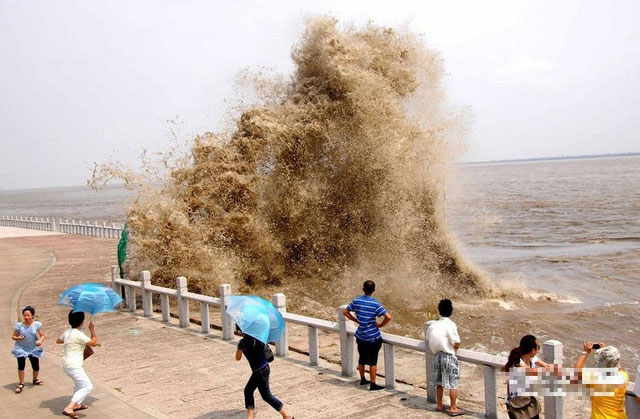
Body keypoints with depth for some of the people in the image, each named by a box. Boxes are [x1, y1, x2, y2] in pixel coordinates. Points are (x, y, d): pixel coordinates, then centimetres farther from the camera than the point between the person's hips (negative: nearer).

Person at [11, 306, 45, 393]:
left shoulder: (37, 325, -10)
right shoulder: (19, 325, -12)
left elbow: (42, 335, -5)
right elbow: (13, 336, -3)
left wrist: (40, 341, -26)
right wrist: (18, 338, -25)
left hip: (34, 349, 1)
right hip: (21, 348, -1)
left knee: (36, 366, 6)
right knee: (21, 365, -13)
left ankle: (35, 380, 36)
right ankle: (21, 384, 5)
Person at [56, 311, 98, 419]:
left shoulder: (67, 332, 7)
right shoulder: (78, 334, -19)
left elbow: (58, 341, 26)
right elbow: (93, 343, -13)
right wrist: (92, 330, -2)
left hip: (66, 364, 10)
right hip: (73, 366, -10)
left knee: (79, 382, 33)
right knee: (87, 387, -13)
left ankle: (76, 404, 38)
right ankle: (68, 409, -21)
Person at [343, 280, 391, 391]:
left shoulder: (356, 301, -3)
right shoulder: (375, 304, -17)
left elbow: (345, 312, 8)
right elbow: (388, 317, -25)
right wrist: (380, 325, -9)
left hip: (360, 336, 5)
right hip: (373, 338, -5)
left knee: (362, 359, 19)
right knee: (373, 361, 5)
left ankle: (362, 380, 34)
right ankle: (373, 385, 9)